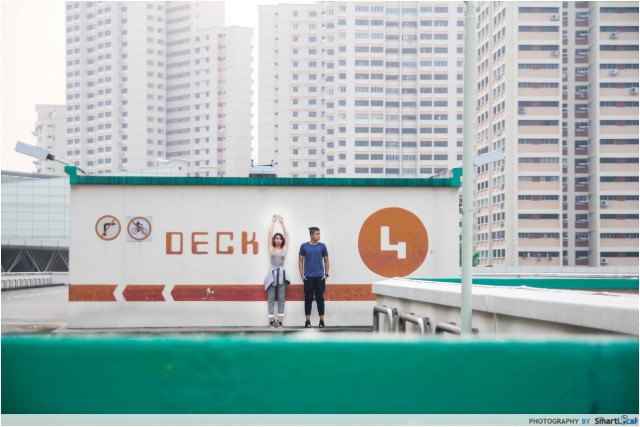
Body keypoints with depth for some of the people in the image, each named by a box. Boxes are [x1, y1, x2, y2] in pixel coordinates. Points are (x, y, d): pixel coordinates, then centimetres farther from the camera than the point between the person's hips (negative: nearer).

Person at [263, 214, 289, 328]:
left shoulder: (284, 248, 8)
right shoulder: (271, 248, 4)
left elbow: (287, 235, 7)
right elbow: (270, 233, 3)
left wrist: (282, 222, 10)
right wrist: (273, 221, 7)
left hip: (281, 274, 1)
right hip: (272, 273, -1)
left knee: (281, 299, 2)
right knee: (271, 299, 0)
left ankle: (280, 320, 4)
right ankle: (271, 320, 1)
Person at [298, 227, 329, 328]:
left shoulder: (322, 246, 3)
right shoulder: (304, 246, 1)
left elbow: (326, 260, 8)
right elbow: (300, 261, 5)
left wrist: (326, 274, 2)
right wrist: (302, 275, -2)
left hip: (320, 276, 1)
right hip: (308, 277, -1)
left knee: (320, 298, 3)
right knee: (308, 298, 3)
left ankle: (322, 320, 8)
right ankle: (307, 320, 8)